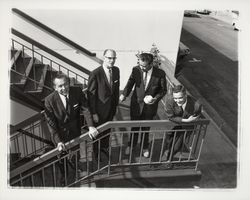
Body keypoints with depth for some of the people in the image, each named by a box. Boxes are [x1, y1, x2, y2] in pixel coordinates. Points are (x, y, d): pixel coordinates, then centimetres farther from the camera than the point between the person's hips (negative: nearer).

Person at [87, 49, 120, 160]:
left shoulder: (116, 70, -6)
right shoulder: (95, 74, -25)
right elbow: (91, 95, -19)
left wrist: (116, 104, 8)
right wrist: (93, 113, -16)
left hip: (111, 108, 5)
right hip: (100, 109, -5)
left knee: (107, 130, 25)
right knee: (98, 131, 17)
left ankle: (104, 147, 51)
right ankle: (96, 152, 43)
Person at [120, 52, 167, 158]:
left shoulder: (160, 74, -18)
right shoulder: (136, 70, -15)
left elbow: (163, 90, -5)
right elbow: (130, 83, -3)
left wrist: (156, 98, -22)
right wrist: (124, 94, -20)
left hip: (150, 106, 0)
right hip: (136, 104, 1)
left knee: (146, 128, 20)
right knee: (134, 127, 19)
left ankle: (145, 147, 47)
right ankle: (131, 145, 46)